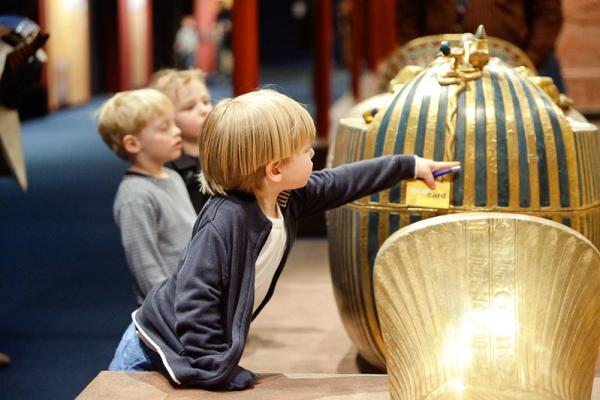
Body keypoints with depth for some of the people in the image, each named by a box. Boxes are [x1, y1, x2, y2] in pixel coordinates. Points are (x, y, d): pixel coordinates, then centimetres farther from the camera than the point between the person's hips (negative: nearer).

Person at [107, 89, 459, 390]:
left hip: (210, 349, 8)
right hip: (156, 352, -8)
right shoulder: (225, 221, -32)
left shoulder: (286, 200, -5)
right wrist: (216, 370, -31)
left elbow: (340, 184, 11)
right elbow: (194, 300, -33)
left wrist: (408, 165, 18)